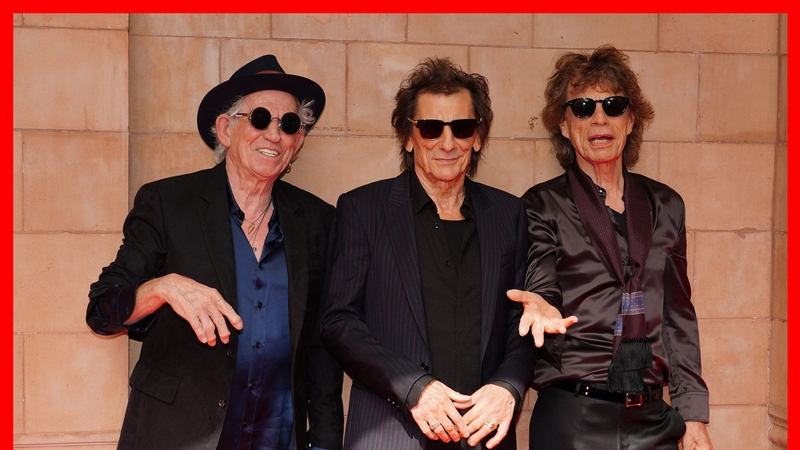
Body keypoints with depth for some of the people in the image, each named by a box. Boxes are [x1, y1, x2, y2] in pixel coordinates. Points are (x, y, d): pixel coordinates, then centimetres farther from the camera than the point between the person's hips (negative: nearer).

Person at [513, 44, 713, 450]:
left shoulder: (664, 206, 9)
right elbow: (542, 297, -8)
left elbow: (678, 316, 11)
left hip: (652, 417, 3)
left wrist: (692, 414, 7)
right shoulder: (543, 206, -1)